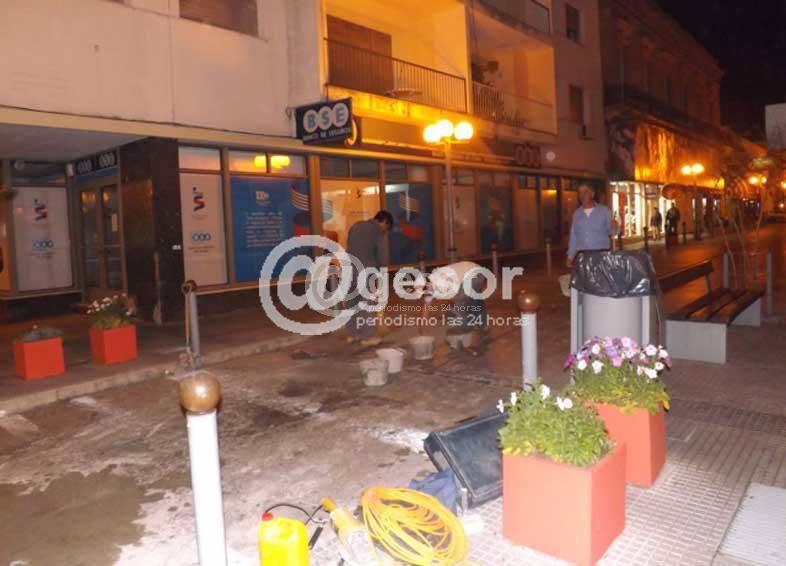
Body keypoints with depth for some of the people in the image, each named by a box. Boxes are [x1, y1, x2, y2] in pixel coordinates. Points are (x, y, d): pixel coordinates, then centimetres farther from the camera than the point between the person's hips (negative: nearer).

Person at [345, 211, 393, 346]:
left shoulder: (356, 225, 18)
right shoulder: (377, 230, -3)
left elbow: (349, 246, 17)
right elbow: (382, 256, -6)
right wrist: (377, 268, 10)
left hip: (349, 268, 7)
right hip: (365, 271, -6)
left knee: (351, 302, 15)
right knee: (367, 303, 3)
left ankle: (352, 334, 24)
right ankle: (368, 336, 6)